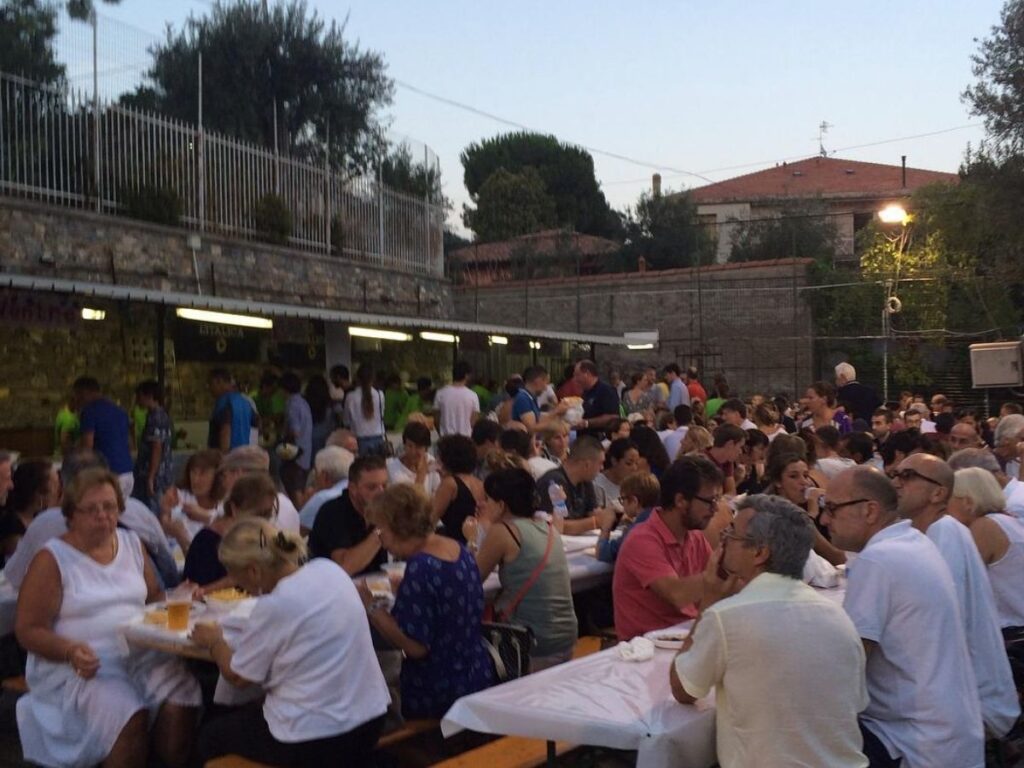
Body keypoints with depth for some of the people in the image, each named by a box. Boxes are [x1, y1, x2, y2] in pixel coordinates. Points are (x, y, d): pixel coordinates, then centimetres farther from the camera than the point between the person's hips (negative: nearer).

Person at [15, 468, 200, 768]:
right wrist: (70, 651, -22)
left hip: (141, 654, 5)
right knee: (129, 717, -32)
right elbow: (28, 630, -4)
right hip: (84, 665, -4)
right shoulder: (51, 559, -2)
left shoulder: (132, 544, 13)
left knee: (181, 704, -24)